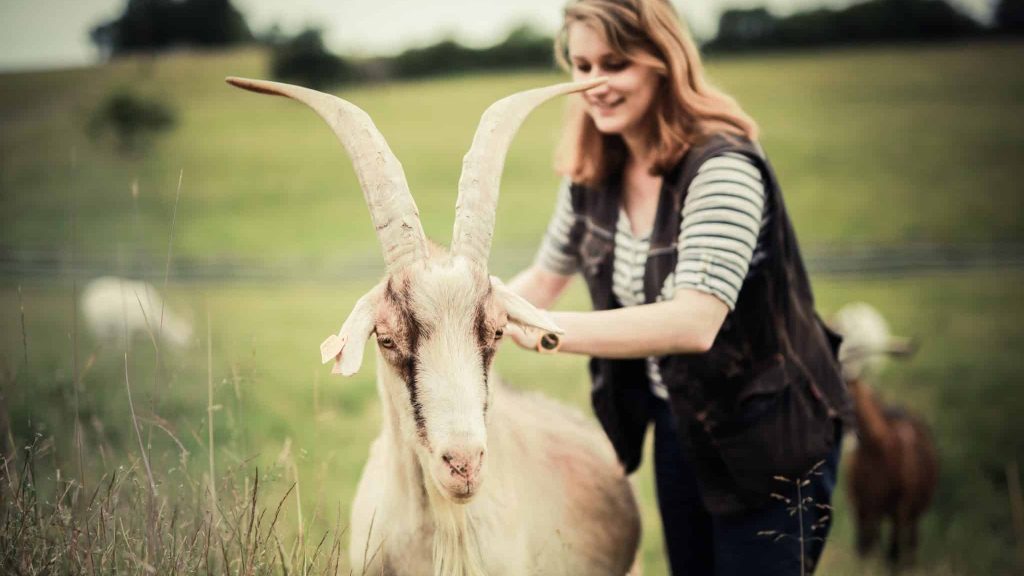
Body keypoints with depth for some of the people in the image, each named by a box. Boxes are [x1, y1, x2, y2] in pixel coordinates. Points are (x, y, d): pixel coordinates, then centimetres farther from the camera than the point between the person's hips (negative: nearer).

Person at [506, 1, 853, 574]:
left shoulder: (722, 167, -25)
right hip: (677, 427, 7)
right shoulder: (592, 177, -2)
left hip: (767, 438, -7)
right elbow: (545, 279, 13)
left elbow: (695, 322, -38)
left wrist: (541, 330, -43)